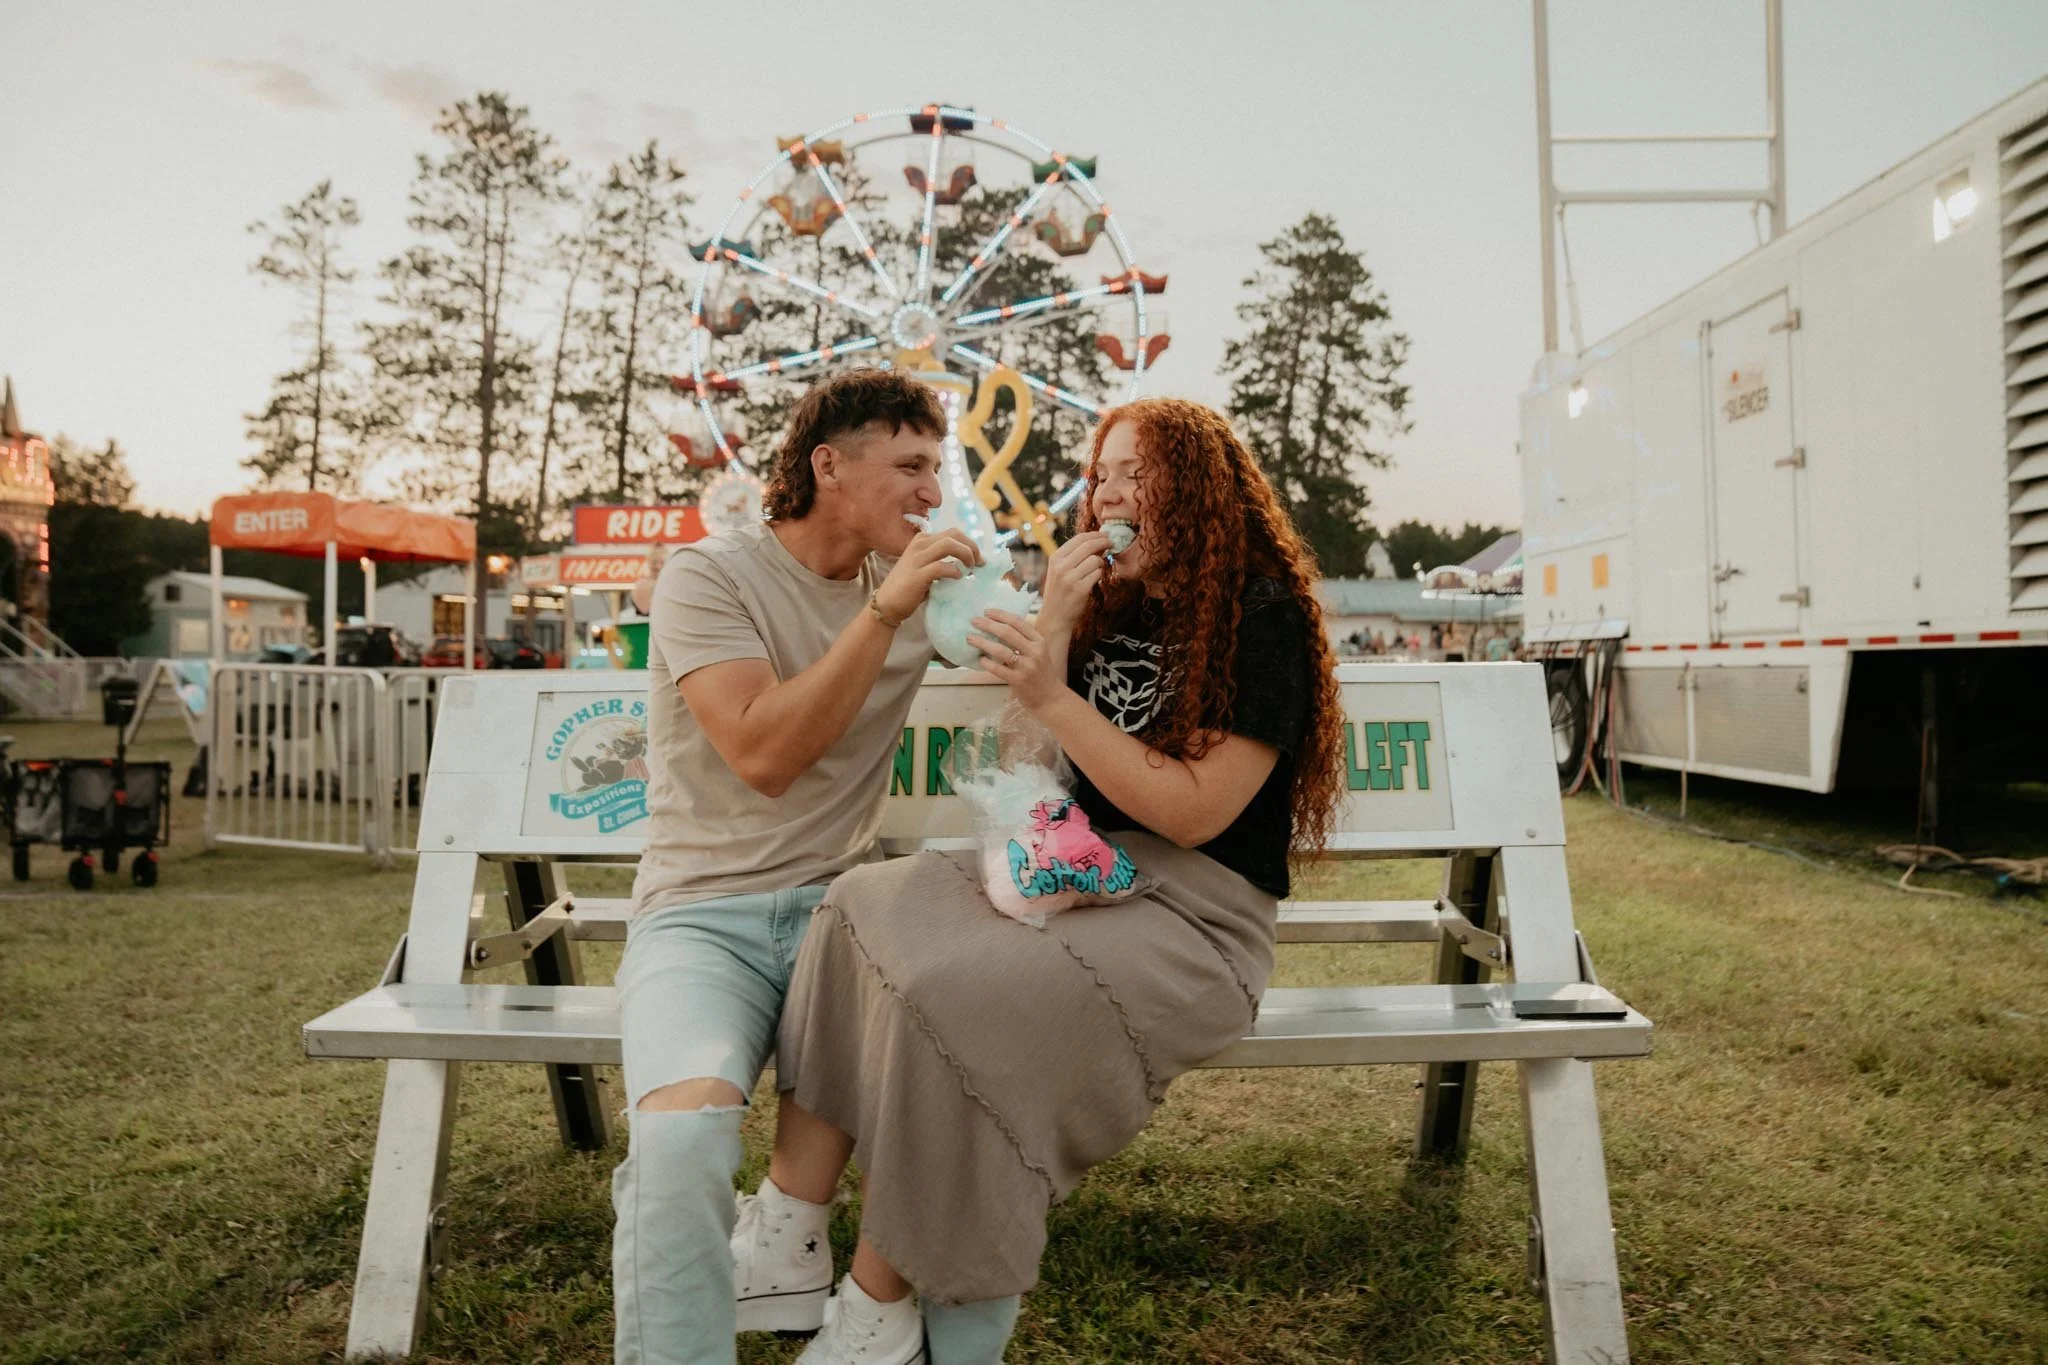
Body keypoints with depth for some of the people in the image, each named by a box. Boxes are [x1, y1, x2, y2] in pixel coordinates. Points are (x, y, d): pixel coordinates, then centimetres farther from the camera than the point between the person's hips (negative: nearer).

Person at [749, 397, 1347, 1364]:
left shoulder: (1263, 620, -8)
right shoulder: (1120, 608, 14)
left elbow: (1195, 813, -15)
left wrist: (1054, 697, -19)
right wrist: (1054, 623, -2)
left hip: (1196, 919, -7)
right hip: (1085, 878, 8)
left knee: (946, 992, -29)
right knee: (865, 904, -17)